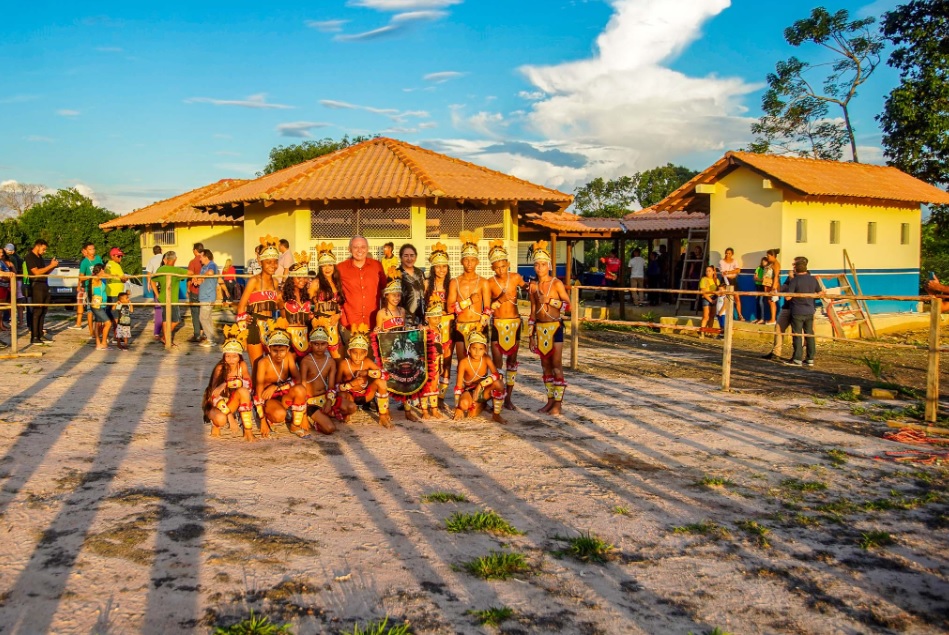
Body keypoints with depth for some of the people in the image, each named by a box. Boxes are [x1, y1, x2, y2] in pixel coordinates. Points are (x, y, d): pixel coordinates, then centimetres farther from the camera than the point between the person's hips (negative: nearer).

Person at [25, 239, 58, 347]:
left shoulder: (39, 257, 19)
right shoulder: (30, 257, -7)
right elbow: (37, 272, -16)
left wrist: (53, 266, 5)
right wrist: (51, 265, -13)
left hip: (44, 286, 9)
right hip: (37, 286, -9)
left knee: (43, 312, 9)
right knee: (37, 312, -9)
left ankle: (40, 335, 14)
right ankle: (34, 337, -8)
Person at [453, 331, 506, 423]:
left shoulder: (486, 359, -13)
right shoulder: (464, 362, -18)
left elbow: (496, 375, -28)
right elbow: (458, 385, -15)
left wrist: (481, 384, -40)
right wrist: (457, 407, -18)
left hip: (484, 391, 0)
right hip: (469, 392, 0)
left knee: (499, 384, -32)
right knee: (463, 404, -36)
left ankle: (496, 415, -11)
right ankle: (480, 405, 7)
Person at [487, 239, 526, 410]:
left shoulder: (515, 277, -2)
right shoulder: (490, 283, -8)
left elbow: (527, 287, 20)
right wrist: (499, 300, -22)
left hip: (514, 322, 2)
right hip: (498, 324, -2)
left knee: (512, 359, 8)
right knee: (497, 362, -3)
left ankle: (508, 397, 17)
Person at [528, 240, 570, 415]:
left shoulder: (556, 283, -5)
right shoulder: (533, 286, 7)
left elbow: (567, 305, -7)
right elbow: (532, 312, 12)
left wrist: (550, 300, -19)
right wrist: (531, 335, 11)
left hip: (555, 327, -5)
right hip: (540, 328, 5)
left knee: (556, 364, -4)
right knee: (545, 365, 9)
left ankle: (558, 403, -1)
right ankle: (550, 399, 18)